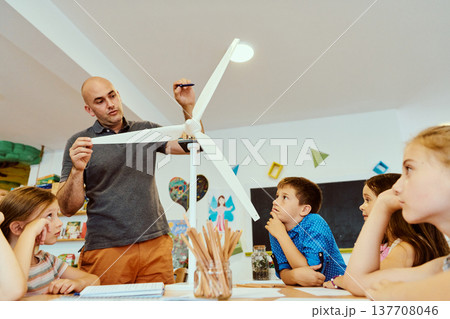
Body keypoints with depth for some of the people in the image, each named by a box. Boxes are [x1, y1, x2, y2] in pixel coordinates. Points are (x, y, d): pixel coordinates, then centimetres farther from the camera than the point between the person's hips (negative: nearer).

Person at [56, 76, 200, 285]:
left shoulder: (147, 130, 11)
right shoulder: (78, 143, 5)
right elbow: (67, 209, 0)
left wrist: (188, 107, -9)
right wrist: (77, 170, -17)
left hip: (156, 243, 2)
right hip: (105, 250, -1)